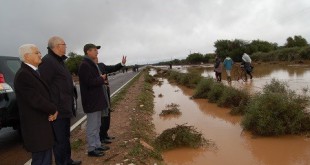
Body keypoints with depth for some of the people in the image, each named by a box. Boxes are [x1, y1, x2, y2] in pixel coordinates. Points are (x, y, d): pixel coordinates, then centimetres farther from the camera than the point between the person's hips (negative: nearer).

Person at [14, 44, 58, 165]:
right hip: (36, 127, -9)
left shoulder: (34, 72, 11)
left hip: (43, 123, 9)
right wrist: (53, 110, -9)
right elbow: (35, 100, -25)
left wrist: (51, 110, -5)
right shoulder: (23, 75, -19)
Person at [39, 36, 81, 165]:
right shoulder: (47, 61, -17)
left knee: (65, 136, 21)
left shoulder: (59, 61, 16)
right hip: (57, 110, -11)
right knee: (60, 139, 1)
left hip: (65, 107, 11)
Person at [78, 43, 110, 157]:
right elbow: (90, 82, -25)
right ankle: (91, 149, 11)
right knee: (92, 126, 0)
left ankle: (97, 145, 30)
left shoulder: (92, 64, 15)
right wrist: (102, 78, -10)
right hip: (91, 101, -10)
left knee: (97, 125, 18)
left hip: (97, 99, 10)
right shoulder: (85, 65, -17)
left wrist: (102, 78, 1)